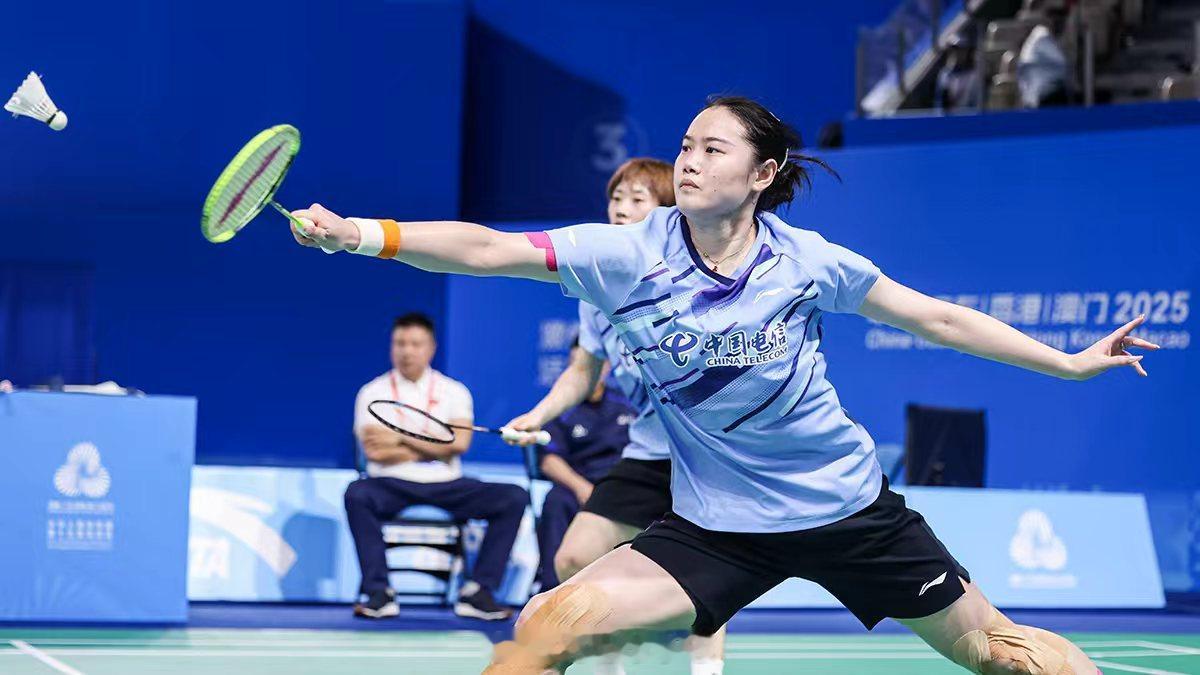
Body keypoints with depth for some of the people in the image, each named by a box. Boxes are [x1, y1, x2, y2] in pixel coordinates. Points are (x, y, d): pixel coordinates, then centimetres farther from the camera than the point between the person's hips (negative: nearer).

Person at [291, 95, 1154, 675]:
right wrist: (360, 232, -31)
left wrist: (1069, 362, 6)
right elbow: (486, 248, -19)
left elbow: (937, 317, 2)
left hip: (847, 503, 0)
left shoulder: (807, 261, -10)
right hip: (717, 525, 0)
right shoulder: (628, 254, -11)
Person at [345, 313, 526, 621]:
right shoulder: (373, 392, 5)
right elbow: (375, 452, -8)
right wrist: (434, 447, -4)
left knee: (514, 497, -19)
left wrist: (401, 439, -7)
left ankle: (478, 592, -18)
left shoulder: (454, 392, 10)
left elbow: (458, 443, -8)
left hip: (446, 486, 2)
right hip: (393, 486, -2)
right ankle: (378, 591, -25)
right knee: (357, 494, -35)